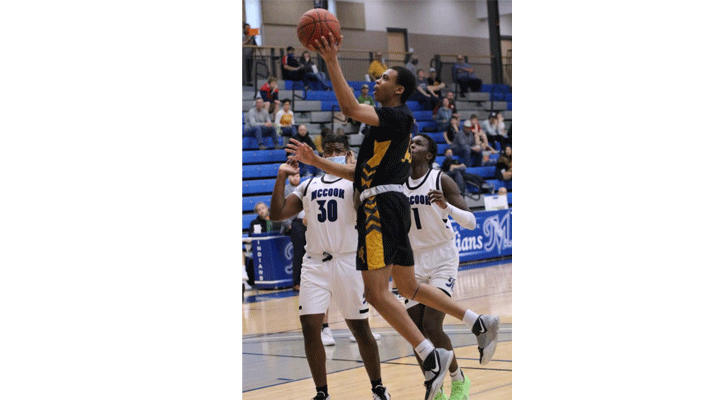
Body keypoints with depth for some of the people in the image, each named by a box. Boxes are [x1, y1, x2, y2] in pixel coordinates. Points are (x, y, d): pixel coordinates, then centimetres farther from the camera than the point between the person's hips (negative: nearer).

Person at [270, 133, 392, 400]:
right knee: (310, 327, -6)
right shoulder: (309, 186, 16)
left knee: (360, 328, 3)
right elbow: (277, 214, 10)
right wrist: (281, 177, 3)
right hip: (314, 263, 3)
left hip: (348, 261, -3)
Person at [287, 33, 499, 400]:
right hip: (387, 205, 10)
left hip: (382, 205, -10)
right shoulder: (387, 126, 24)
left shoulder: (398, 116, -5)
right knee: (408, 287, 17)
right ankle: (480, 324, 18)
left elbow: (351, 108, -22)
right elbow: (358, 174, 25)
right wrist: (316, 161, 21)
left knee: (376, 292, -13)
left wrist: (332, 62, -21)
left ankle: (431, 356, -15)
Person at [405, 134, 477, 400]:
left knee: (432, 326, -17)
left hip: (442, 259, -5)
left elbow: (471, 222, -15)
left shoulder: (441, 180, -9)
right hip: (414, 262, 5)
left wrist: (447, 206, -32)